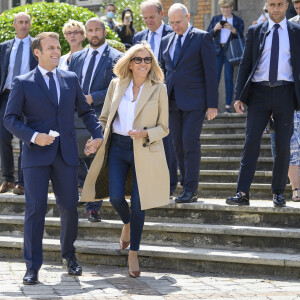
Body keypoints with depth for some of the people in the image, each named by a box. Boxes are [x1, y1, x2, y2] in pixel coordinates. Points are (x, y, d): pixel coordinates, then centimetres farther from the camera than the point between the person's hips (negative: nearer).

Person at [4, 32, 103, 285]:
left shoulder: (71, 79, 10)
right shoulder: (23, 83, 0)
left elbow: (85, 111, 19)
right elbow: (10, 119, -3)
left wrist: (98, 134, 6)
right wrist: (33, 136, -16)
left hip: (66, 154, 3)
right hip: (37, 154, -3)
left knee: (69, 207, 6)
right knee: (35, 209, -6)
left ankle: (69, 256, 29)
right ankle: (32, 266, 2)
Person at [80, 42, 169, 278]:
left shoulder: (159, 89, -2)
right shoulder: (116, 85, 5)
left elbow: (163, 128, 1)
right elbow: (104, 119, 13)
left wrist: (144, 133, -16)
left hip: (144, 152, -2)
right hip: (117, 148, 2)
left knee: (138, 203, -1)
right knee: (116, 197, -8)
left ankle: (133, 254, 13)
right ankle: (127, 224, 28)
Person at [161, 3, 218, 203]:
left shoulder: (202, 38, -2)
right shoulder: (167, 41, 14)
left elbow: (210, 72, -6)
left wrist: (212, 104, -11)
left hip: (194, 101, -6)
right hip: (173, 102, 6)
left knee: (190, 143, -10)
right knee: (178, 145, 5)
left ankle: (191, 190, -7)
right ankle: (187, 186, 12)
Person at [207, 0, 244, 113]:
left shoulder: (238, 21, 8)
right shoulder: (215, 19, 14)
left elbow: (241, 37, -1)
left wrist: (233, 29, -17)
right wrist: (215, 29, -12)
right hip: (218, 51, 1)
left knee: (228, 78, -5)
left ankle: (228, 105, -2)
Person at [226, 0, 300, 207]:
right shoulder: (255, 32, 9)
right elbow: (245, 65, 9)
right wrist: (239, 96, 0)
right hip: (259, 93, 0)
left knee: (283, 145, 3)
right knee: (251, 143, -6)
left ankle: (279, 192, 14)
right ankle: (242, 194, -7)